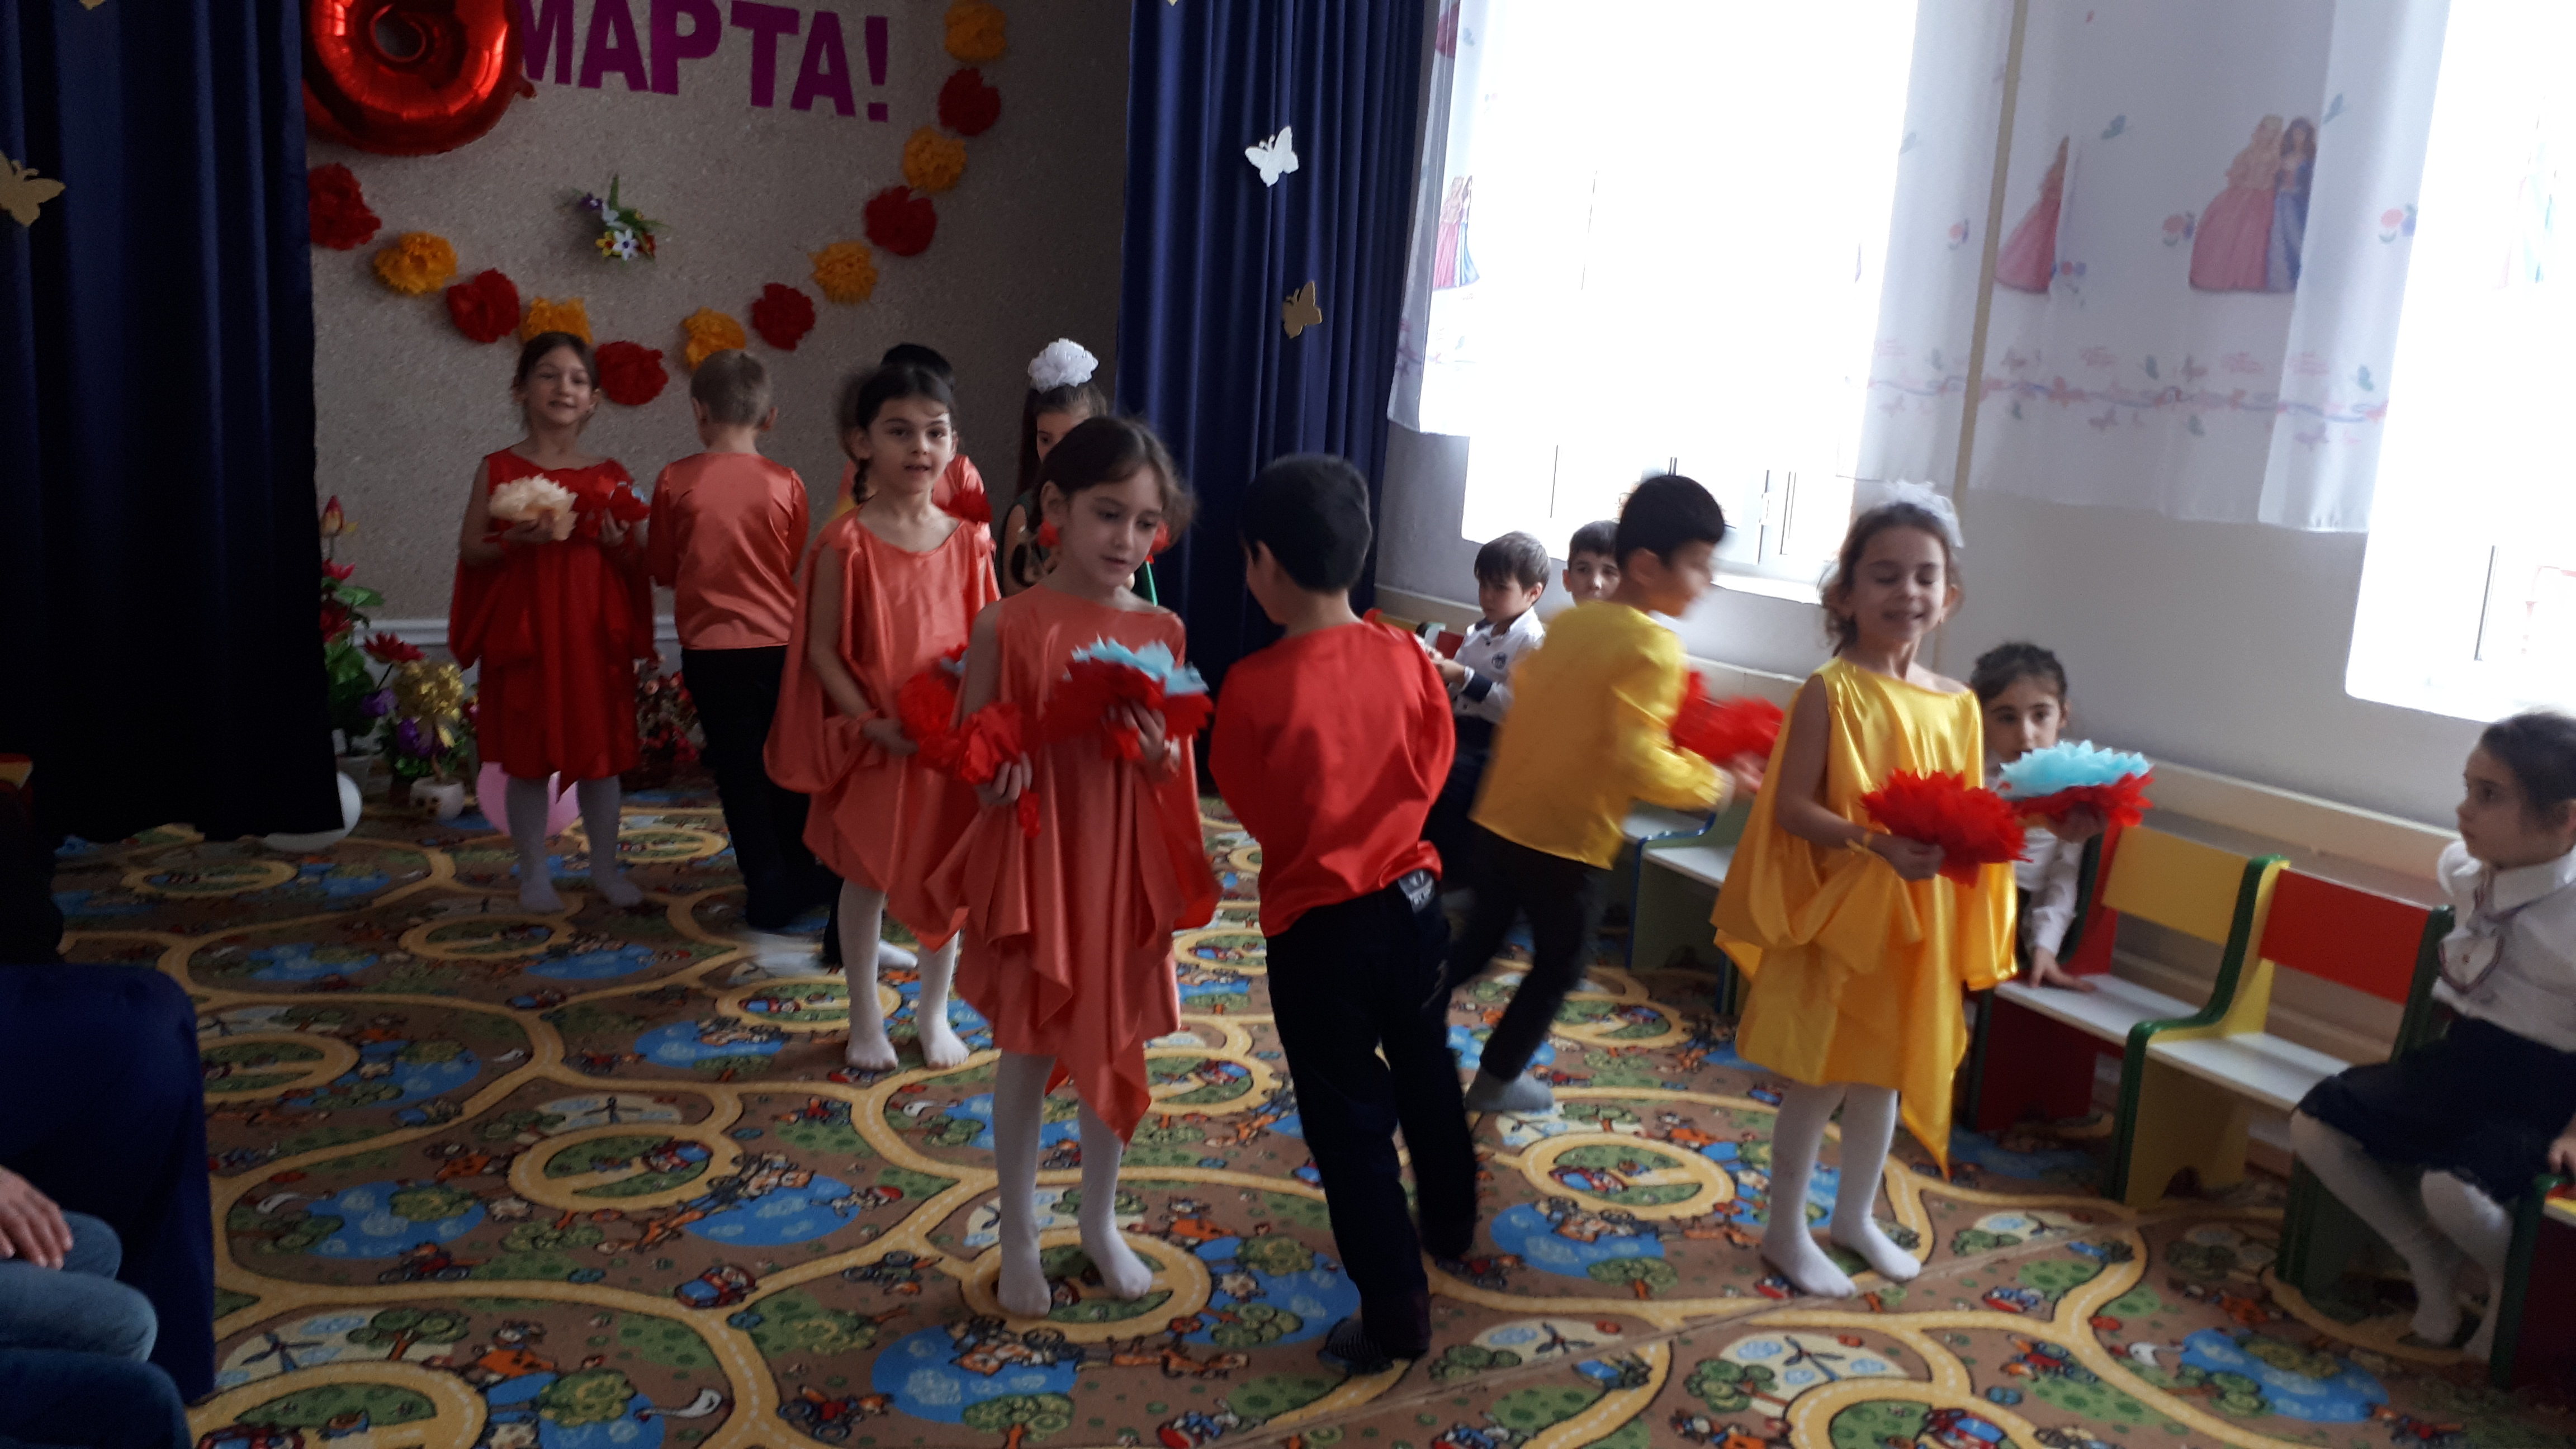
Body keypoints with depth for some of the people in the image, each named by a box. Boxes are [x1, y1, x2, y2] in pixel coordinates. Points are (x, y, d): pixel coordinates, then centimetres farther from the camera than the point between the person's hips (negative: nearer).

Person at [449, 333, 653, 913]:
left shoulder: (610, 477, 4)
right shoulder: (498, 470, -1)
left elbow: (639, 562, 9)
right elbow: (469, 550, 1)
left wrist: (622, 546, -13)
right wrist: (513, 542, -17)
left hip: (595, 634, 2)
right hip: (524, 632, -2)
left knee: (602, 754, 8)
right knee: (528, 758, 5)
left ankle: (605, 866, 24)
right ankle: (534, 874, 19)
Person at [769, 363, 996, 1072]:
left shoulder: (967, 541, -1)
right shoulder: (846, 542, -11)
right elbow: (821, 649, -9)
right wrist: (871, 722, -17)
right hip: (873, 744, -3)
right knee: (867, 879, 10)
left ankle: (934, 1010, 32)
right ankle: (865, 1019, 29)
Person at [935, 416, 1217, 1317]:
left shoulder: (1161, 632, -1)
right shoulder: (1008, 626, -12)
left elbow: (1178, 770, 6)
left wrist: (1160, 752, -16)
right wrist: (997, 773, -26)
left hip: (1125, 875, 3)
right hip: (1034, 871, -3)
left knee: (1115, 1051, 16)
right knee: (1028, 1054, 11)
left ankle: (1101, 1222, 38)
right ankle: (1019, 1239, 31)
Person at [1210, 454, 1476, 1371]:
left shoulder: (1255, 686, -21)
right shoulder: (1406, 656, -9)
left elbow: (1255, 810, -7)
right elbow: (1431, 769, 3)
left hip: (1318, 926, -5)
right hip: (1412, 899, 5)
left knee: (1348, 1118, 8)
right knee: (1426, 1076, 27)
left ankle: (1396, 1312, 17)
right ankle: (1452, 1227, 48)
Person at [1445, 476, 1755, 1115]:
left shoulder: (1568, 623, 6)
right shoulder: (1655, 646, -18)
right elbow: (1639, 763, -25)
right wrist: (1713, 781, -12)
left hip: (1499, 818, 6)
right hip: (1567, 841, -6)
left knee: (1478, 942, 23)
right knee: (1558, 966, 15)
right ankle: (1497, 1080, 27)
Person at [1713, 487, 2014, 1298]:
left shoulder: (1957, 704, 3)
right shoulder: (1831, 691, -14)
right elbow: (1790, 807, -16)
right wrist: (1875, 843, -27)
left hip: (1919, 924, 6)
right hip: (1841, 915, -5)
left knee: (1886, 1075, 18)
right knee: (1823, 1080, 5)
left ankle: (1856, 1215, 38)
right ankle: (1785, 1232, 23)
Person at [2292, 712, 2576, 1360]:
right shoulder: (2462, 868, -1)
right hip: (2458, 1058, 8)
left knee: (2453, 1188, -31)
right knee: (2315, 1123, -3)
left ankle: (2514, 1284, 6)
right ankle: (2430, 1264, 13)